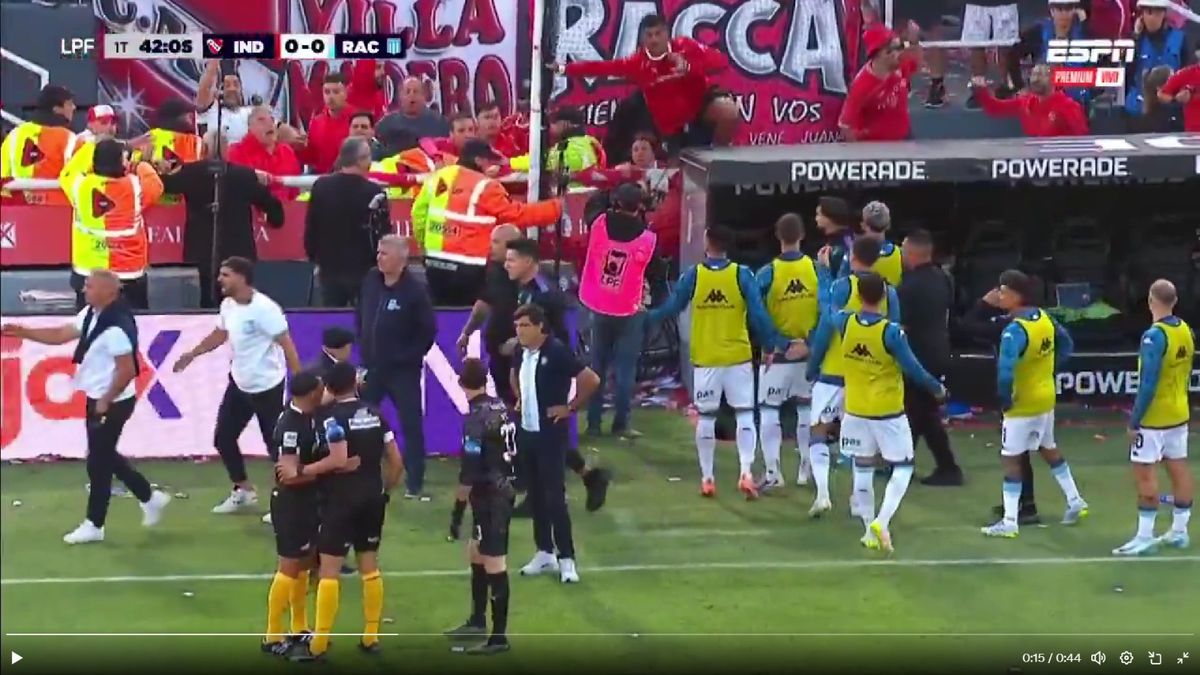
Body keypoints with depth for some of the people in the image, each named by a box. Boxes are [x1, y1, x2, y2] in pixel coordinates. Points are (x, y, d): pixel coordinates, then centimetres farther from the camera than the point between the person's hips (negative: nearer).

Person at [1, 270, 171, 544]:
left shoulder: (116, 327, -26)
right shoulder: (91, 315, 4)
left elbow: (127, 371, -26)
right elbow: (61, 334, 11)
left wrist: (105, 402, -19)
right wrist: (24, 332, 2)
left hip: (113, 404, -10)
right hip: (97, 399, 10)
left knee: (98, 462, 1)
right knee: (105, 457, 18)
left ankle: (94, 525, 14)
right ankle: (149, 497, 32)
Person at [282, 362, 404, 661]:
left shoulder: (330, 417, -11)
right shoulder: (374, 413, 8)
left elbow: (339, 460, -24)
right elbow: (396, 462, 7)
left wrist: (300, 471, -16)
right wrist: (385, 489, 20)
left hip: (341, 499, -6)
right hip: (372, 497, 6)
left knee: (329, 570, -4)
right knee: (370, 566, 14)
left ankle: (318, 644, -4)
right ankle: (371, 638, 17)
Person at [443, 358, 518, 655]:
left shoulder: (476, 419, -19)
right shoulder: (500, 408, 5)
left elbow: (469, 472, -18)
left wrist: (458, 511, -12)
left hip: (488, 498, -9)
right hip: (502, 491, 9)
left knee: (494, 566, -6)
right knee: (476, 555, 23)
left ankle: (499, 637, -5)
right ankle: (477, 621, 36)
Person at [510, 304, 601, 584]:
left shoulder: (556, 351, -18)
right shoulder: (521, 353, 4)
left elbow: (591, 380, -20)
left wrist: (571, 407, -13)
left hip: (551, 433, -7)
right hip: (525, 432, 7)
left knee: (554, 496, -6)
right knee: (535, 495, 12)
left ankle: (566, 558, -1)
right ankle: (545, 553, 21)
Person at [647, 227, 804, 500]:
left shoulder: (693, 275, -5)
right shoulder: (742, 275, -6)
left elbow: (671, 308, 2)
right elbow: (759, 316, -9)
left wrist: (645, 320, 19)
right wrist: (781, 344, -3)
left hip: (704, 359, 1)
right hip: (738, 357, -1)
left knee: (706, 417, 10)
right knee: (745, 414, 6)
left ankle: (706, 478, 12)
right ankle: (745, 472, -9)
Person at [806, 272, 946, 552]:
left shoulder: (843, 322, -9)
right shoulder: (891, 332, -20)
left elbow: (826, 316, 15)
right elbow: (912, 369, -14)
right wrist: (936, 388, 1)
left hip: (856, 411, 4)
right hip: (888, 413, -4)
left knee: (862, 469, 14)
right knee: (902, 468, 8)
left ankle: (870, 530, 17)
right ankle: (881, 522, -10)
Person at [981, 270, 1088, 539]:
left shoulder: (1014, 330, -26)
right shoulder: (1044, 318, -1)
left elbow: (1005, 371, -34)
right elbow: (1066, 343, 16)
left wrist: (1005, 399, -19)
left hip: (1023, 404, -8)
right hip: (1047, 398, 8)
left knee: (1010, 458, 1)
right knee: (1049, 448, 26)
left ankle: (1010, 521, 2)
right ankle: (1075, 501, 36)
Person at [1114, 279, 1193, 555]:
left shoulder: (1154, 336, -21)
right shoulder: (1186, 331, 2)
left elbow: (1148, 384, -23)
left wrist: (1134, 421, -17)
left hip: (1154, 418, -8)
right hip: (1179, 414, 8)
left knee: (1144, 473, -2)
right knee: (1178, 470, 13)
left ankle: (1145, 537, -1)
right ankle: (1179, 531, 20)